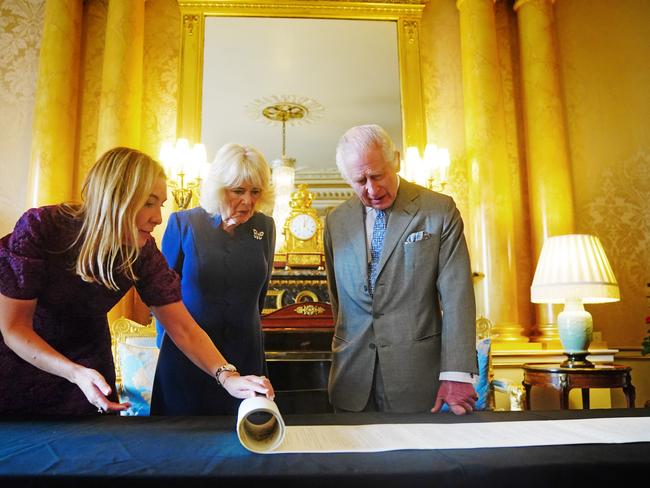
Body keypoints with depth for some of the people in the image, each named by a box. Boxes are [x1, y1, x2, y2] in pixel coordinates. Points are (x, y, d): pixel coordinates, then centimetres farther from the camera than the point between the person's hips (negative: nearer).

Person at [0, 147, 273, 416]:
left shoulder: (143, 252, -21)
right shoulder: (39, 228, -29)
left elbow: (184, 329, -20)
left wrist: (228, 377, -35)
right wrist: (75, 373, -38)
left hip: (89, 361, 3)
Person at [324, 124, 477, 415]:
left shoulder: (440, 210, -4)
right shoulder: (336, 221, 6)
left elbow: (457, 295, -9)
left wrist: (456, 375, -14)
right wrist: (348, 349, 13)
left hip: (417, 374, -2)